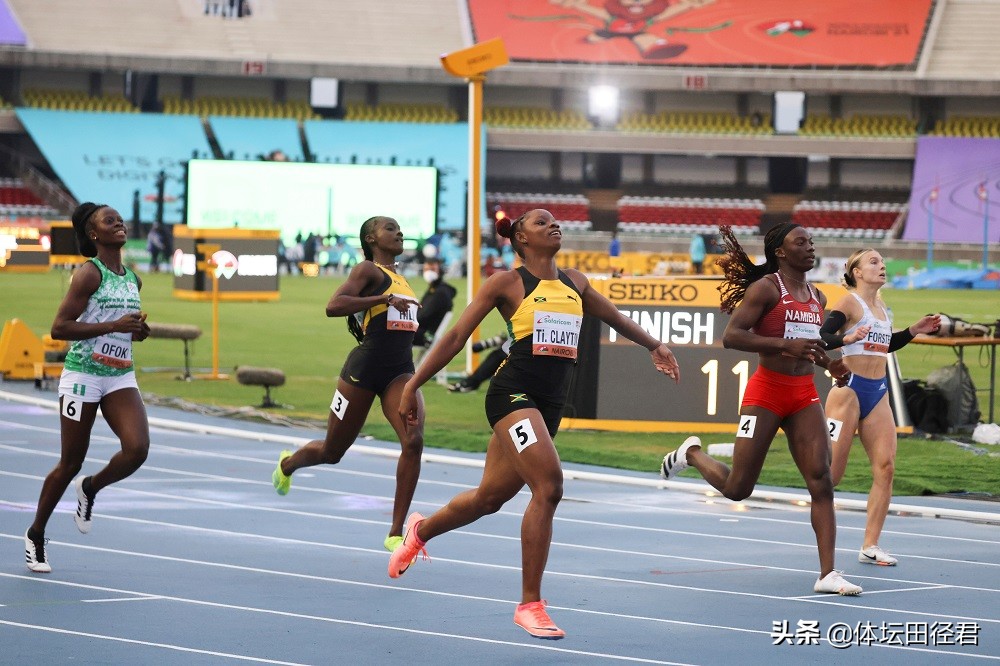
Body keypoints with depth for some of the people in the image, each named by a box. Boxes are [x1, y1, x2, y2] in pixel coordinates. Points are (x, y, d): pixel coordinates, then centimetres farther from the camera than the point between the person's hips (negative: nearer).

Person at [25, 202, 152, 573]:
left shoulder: (133, 280, 10)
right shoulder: (89, 274, -11)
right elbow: (59, 328, -17)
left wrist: (138, 332, 3)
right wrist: (114, 326, -22)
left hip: (120, 376, 5)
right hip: (83, 374, -5)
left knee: (137, 448, -17)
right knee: (71, 463, 2)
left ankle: (90, 488, 14)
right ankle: (36, 535, 21)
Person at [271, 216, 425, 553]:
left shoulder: (399, 278, 18)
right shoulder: (368, 270, -5)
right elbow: (333, 306, -21)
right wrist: (386, 299, -25)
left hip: (400, 371, 5)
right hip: (365, 369, -5)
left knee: (413, 441, -21)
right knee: (331, 452, 10)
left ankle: (396, 532, -17)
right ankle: (288, 463, 47)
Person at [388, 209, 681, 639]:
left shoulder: (574, 282, 15)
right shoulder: (507, 283, -1)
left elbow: (612, 316, 34)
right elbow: (456, 336, 0)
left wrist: (654, 346, 38)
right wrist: (413, 385, -2)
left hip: (550, 405, 7)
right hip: (514, 393, -7)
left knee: (490, 497, 14)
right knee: (549, 486, -21)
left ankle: (420, 530, 44)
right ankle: (530, 605, -13)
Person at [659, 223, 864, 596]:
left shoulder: (817, 298, 14)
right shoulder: (766, 288, -9)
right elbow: (731, 336, -17)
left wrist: (829, 364, 9)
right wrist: (786, 344, -26)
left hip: (805, 395, 6)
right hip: (767, 392, -6)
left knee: (821, 482, -8)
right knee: (736, 489, 1)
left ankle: (828, 574, -9)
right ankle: (692, 453, 32)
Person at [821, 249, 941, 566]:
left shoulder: (880, 306, 14)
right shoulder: (849, 303, -9)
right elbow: (821, 338, -20)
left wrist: (914, 330, 19)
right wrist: (848, 338, -37)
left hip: (878, 393, 7)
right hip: (849, 389, -7)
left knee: (885, 467, -3)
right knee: (831, 472, -7)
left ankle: (870, 546, 1)